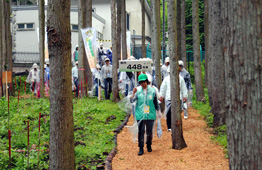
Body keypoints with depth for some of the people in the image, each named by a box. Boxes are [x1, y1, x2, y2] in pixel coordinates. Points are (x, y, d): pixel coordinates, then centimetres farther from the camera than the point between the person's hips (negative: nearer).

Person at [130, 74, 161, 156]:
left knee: (149, 132, 9)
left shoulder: (152, 90, 2)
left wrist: (158, 111, 13)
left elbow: (156, 102, 12)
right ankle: (141, 148, 6)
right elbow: (132, 100, -10)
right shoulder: (138, 90, -1)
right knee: (141, 132, -2)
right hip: (140, 115, -1)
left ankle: (149, 146, 30)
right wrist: (134, 93, -25)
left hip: (150, 115, 1)